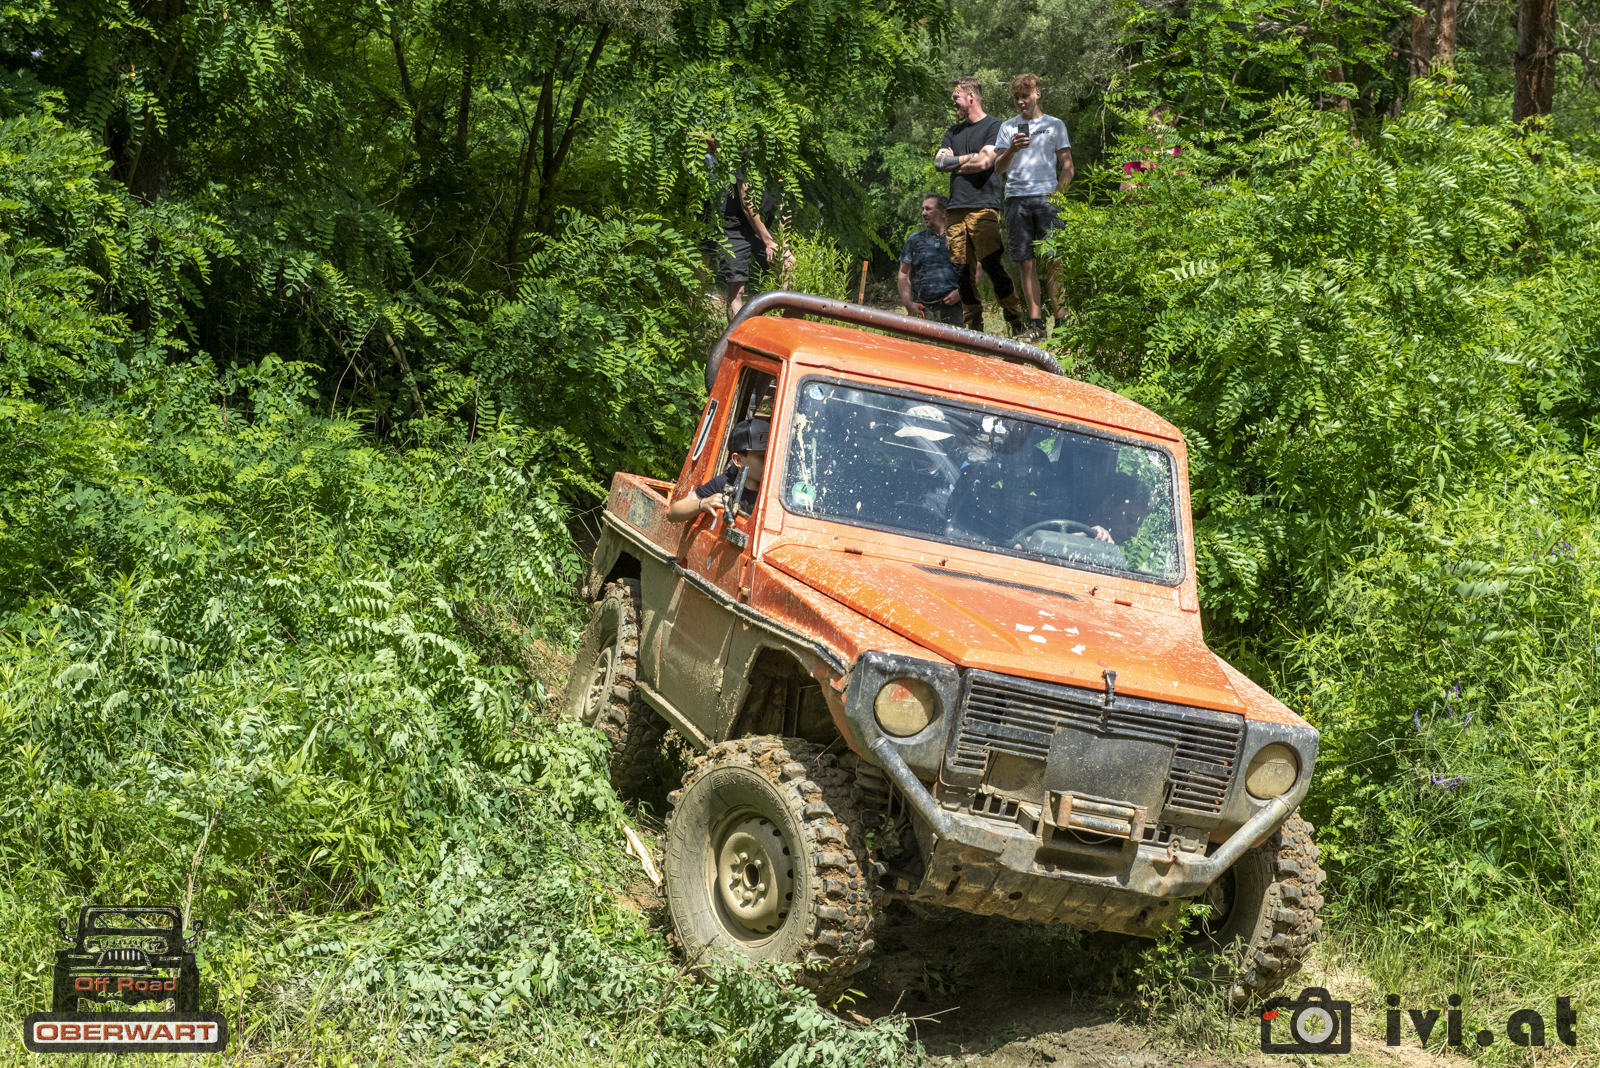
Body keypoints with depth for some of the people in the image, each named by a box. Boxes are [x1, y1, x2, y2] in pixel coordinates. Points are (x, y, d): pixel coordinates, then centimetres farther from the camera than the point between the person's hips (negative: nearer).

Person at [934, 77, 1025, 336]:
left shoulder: (994, 126, 3)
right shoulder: (953, 132, 23)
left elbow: (985, 162, -10)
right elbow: (938, 162, 10)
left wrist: (953, 162, 5)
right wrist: (969, 157, 0)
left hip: (984, 207, -6)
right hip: (956, 208, 6)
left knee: (993, 266, -13)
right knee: (962, 271, 1)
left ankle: (1016, 321, -6)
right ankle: (973, 325, 7)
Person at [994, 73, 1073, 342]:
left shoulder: (1055, 125, 12)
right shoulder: (1008, 127, 16)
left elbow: (1067, 167, 10)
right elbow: (998, 168, 9)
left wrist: (1057, 193, -6)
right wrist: (1012, 150, -10)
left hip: (1046, 198, -2)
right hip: (1017, 198, 2)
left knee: (1054, 262, -10)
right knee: (1027, 263, 0)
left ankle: (1061, 320, -11)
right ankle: (1035, 323, 1)